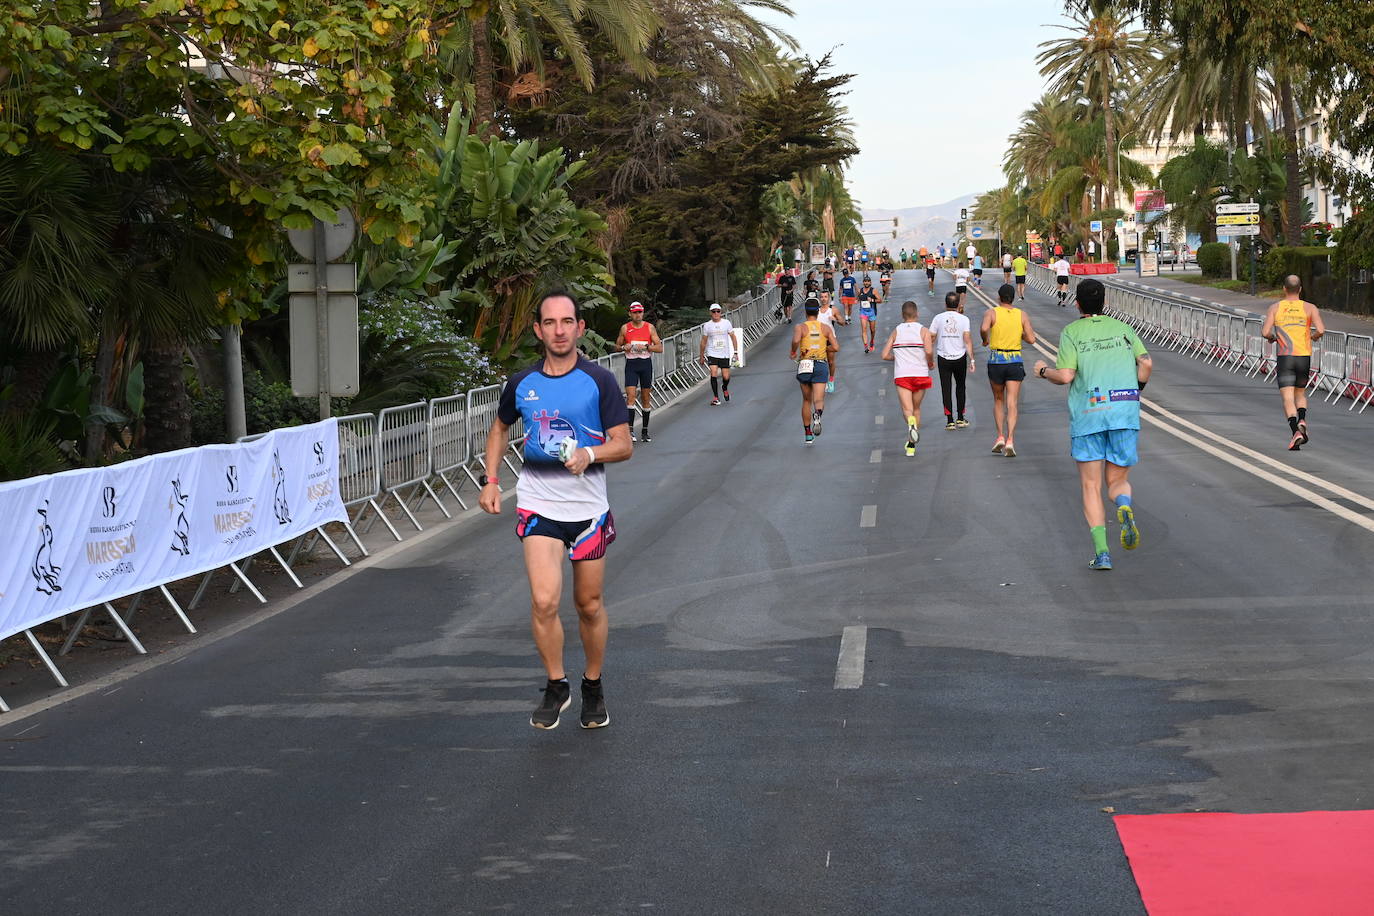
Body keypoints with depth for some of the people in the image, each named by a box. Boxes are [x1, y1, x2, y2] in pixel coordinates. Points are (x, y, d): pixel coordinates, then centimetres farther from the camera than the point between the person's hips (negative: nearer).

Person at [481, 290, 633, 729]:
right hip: (538, 503, 1)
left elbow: (624, 445, -5)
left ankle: (593, 687, 30)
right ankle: (556, 686, 6)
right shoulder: (521, 384, 3)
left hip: (588, 505, -1)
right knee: (544, 600, -14)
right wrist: (490, 480, 11)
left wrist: (590, 453, -24)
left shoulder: (599, 381, -5)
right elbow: (500, 429, 22)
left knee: (589, 605, 9)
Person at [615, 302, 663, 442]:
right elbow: (617, 345, 12)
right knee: (630, 396, -14)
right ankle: (630, 430, -18)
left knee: (646, 398, 7)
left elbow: (660, 348, 0)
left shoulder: (650, 327, 2)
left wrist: (646, 347, -16)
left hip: (646, 363, 1)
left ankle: (644, 431, 17)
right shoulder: (625, 328, 3)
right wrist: (624, 347, -10)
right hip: (631, 364, -1)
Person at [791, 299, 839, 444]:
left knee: (807, 401, 16)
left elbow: (796, 340, -23)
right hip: (821, 365, 0)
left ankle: (808, 433, 19)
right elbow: (836, 348, -2)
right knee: (819, 400, -6)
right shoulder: (826, 328, 5)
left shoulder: (801, 327, -1)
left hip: (805, 366, 0)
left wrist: (793, 352, -3)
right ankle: (817, 416, -41)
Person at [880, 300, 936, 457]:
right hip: (920, 373, 0)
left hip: (901, 375, 0)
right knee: (916, 408, 16)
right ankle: (911, 445, 18)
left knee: (907, 408, -7)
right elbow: (928, 351, -14)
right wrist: (930, 364, 6)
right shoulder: (923, 330, 2)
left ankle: (911, 421, -43)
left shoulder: (896, 331, 8)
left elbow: (885, 355, 5)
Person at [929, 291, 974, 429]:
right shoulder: (963, 319, -3)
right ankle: (960, 419, 18)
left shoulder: (938, 318, -1)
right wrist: (972, 360, -8)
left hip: (943, 358, 0)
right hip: (960, 357, 0)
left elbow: (930, 337, -1)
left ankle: (950, 421, -2)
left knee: (946, 388, 3)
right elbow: (967, 339, -9)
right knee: (960, 387, 17)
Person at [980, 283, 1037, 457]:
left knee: (998, 401, 19)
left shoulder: (992, 313, -4)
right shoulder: (1022, 315, 2)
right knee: (1012, 404, -2)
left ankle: (1000, 437, 12)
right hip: (1015, 361, 0)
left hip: (996, 360, 0)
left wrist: (985, 339, -2)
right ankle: (1010, 440, -16)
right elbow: (1031, 339, -4)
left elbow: (984, 328, -23)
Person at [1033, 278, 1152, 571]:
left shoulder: (1072, 332, 3)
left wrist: (1044, 371, 13)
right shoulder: (1122, 328, 12)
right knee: (1118, 481, 13)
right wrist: (1137, 390, 19)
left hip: (1087, 413, -2)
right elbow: (1146, 363, 1)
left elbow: (1065, 376, -7)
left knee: (1091, 487, 6)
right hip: (1124, 412, 2)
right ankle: (1125, 507, -23)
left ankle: (1101, 551, -8)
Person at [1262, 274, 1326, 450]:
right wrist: (1314, 336, 12)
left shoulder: (1275, 308, 3)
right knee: (1300, 393, 21)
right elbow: (1321, 330, -10)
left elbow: (1265, 332, -6)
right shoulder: (1309, 308, 3)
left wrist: (1272, 337, 16)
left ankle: (1295, 431, -25)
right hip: (1304, 357, 2)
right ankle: (1302, 421, -6)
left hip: (1284, 357, -1)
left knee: (1287, 398, -4)